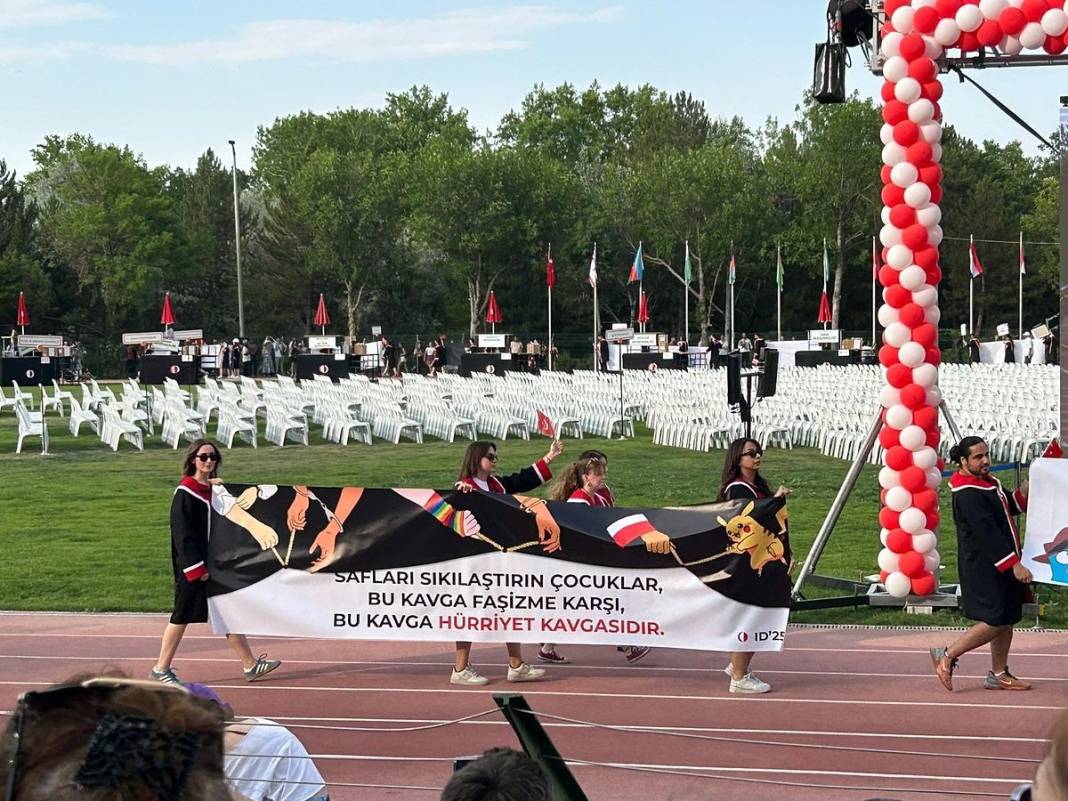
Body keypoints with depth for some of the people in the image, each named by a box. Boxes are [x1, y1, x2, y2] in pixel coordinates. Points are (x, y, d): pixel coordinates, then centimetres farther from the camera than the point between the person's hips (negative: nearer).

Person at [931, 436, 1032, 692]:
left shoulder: (988, 482, 11)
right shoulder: (968, 494, -21)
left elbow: (1009, 507, 23)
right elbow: (987, 533, -25)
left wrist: (1023, 494, 1)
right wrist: (1014, 564, -26)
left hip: (1003, 565, 10)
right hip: (983, 567, -10)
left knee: (1007, 619, 12)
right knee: (995, 621, -10)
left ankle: (999, 675, 21)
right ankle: (947, 655, 2)